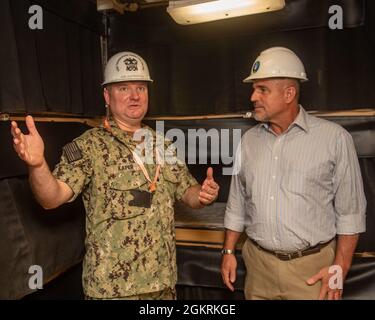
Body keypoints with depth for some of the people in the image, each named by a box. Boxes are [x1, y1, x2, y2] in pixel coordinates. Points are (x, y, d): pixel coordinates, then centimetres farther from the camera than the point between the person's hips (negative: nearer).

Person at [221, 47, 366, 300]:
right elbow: (237, 202, 8)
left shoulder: (335, 138, -9)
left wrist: (340, 268, -8)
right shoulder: (249, 139, 2)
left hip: (312, 268, -3)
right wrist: (229, 251, 7)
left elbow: (350, 211, -5)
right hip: (258, 264, 4)